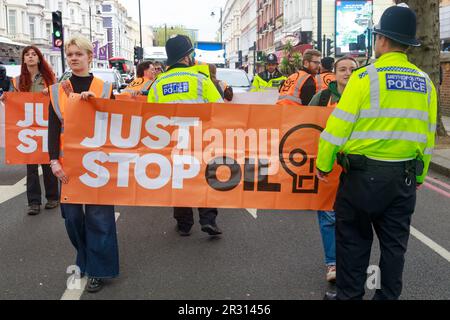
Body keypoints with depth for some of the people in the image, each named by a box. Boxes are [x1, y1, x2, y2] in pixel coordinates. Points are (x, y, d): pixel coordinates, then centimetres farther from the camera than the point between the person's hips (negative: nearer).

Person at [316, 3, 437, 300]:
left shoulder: (365, 77, -11)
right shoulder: (425, 83, 4)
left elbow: (339, 125, -13)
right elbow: (428, 136, 8)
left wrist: (323, 164, -3)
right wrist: (419, 176, 18)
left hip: (365, 172, -4)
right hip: (405, 176, 5)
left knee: (354, 238, 10)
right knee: (394, 242, 14)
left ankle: (350, 294, 18)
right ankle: (388, 295, 26)